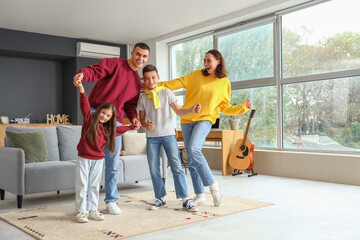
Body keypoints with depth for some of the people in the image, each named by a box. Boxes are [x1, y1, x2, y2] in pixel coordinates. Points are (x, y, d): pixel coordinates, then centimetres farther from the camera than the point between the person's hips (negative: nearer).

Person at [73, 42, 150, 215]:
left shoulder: (137, 81, 18)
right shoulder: (114, 64, 0)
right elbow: (95, 71, -16)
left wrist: (133, 118, 0)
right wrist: (82, 74, -38)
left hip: (115, 122, 5)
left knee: (113, 164, 9)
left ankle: (111, 201, 22)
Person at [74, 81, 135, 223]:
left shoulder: (108, 129, 8)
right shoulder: (89, 119, -5)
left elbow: (119, 130, 26)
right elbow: (85, 105, -17)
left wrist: (132, 127, 28)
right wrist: (81, 89, -27)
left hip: (98, 161, 4)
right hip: (84, 159, -4)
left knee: (94, 186, 11)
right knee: (82, 186, 2)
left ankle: (92, 210, 22)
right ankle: (81, 211, 12)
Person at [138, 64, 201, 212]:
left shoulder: (166, 93, 3)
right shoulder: (143, 98, 8)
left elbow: (178, 111, 0)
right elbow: (141, 119, 12)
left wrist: (192, 110, -19)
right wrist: (146, 125, -11)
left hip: (168, 134, -2)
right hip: (152, 136, 2)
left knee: (176, 167, -7)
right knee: (154, 169, 4)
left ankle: (185, 199, -2)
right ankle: (160, 198, 18)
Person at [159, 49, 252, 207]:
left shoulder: (225, 83, 5)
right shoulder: (196, 75, 7)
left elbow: (225, 108, 9)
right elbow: (177, 83, 3)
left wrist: (243, 107, -4)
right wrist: (156, 85, -6)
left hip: (205, 120, -3)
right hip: (187, 120, 3)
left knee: (194, 149, -27)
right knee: (191, 159, 3)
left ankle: (212, 184, -10)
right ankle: (200, 195, 13)